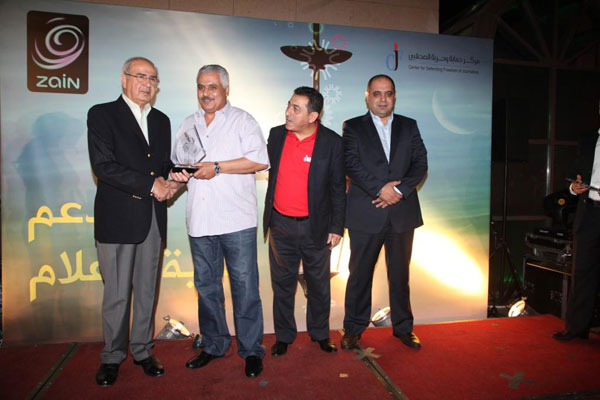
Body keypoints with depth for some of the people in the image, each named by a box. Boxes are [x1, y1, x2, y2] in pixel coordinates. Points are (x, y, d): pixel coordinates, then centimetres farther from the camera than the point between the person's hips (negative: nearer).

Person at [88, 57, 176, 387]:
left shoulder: (161, 120, 15)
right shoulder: (102, 114, -1)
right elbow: (103, 165, -13)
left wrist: (169, 181, -4)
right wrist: (151, 185, -15)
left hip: (153, 217, 5)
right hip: (118, 217, -4)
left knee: (147, 290, 12)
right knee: (116, 294, 5)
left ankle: (142, 350, 27)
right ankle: (112, 356, 24)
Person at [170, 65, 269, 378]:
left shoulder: (242, 120, 2)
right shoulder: (188, 125, 19)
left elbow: (260, 160, -11)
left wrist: (217, 167, -13)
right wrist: (177, 173, 1)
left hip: (236, 221, -5)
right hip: (199, 220, 5)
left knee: (245, 287, -1)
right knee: (206, 286, 13)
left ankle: (251, 350, 14)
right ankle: (214, 345, 29)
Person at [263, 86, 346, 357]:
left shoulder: (331, 142, -8)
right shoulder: (276, 135, 1)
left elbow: (338, 188, -3)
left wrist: (336, 227, -4)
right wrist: (268, 217, 9)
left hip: (315, 226, -2)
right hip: (280, 225, 3)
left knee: (319, 284, 14)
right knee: (282, 283, 14)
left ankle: (320, 333, 34)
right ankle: (283, 335, 32)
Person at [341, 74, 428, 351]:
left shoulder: (409, 126, 12)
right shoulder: (353, 127, 5)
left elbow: (420, 163, 3)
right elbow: (351, 164, -8)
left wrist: (399, 189, -13)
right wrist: (380, 189, -17)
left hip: (402, 212, 2)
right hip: (365, 214, -2)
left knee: (400, 274, 13)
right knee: (360, 274, 7)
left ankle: (403, 327, 29)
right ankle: (353, 328, 23)